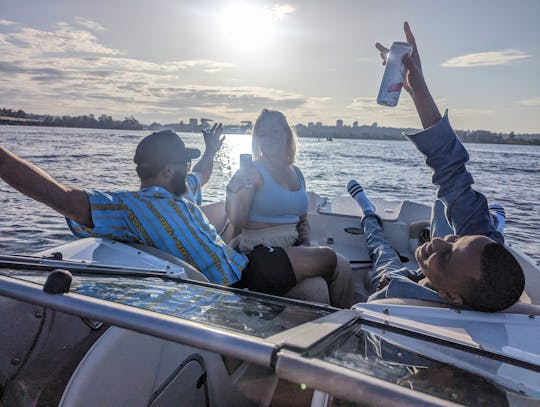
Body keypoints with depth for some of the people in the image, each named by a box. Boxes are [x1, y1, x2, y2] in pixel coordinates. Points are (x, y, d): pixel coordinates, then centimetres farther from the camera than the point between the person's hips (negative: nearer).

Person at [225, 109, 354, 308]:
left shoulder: (296, 173, 15)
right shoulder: (253, 172, -5)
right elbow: (238, 221, -14)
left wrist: (306, 246, 5)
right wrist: (234, 191, -29)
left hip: (294, 248, 6)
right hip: (262, 251, -6)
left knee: (343, 266, -15)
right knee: (328, 256, -20)